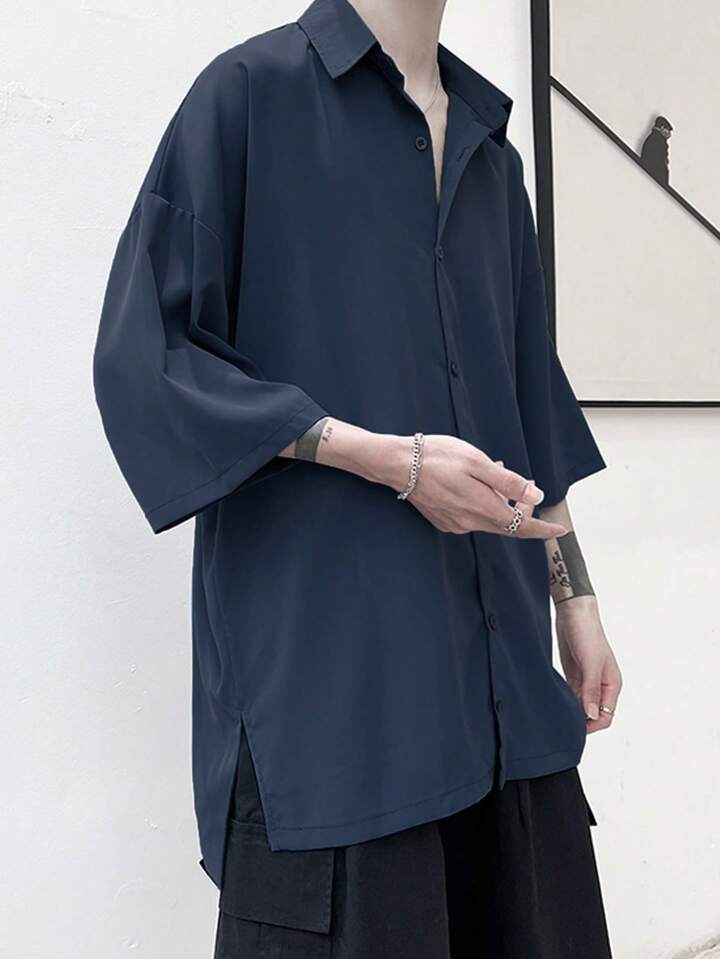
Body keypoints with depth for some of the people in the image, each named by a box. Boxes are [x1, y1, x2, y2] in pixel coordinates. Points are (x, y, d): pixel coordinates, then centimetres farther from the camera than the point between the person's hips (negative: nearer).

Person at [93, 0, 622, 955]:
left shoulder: (488, 147, 17)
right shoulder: (251, 90, -1)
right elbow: (146, 351, -9)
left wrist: (575, 599, 15)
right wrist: (391, 458, -16)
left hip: (495, 645, 6)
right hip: (325, 648, -5)